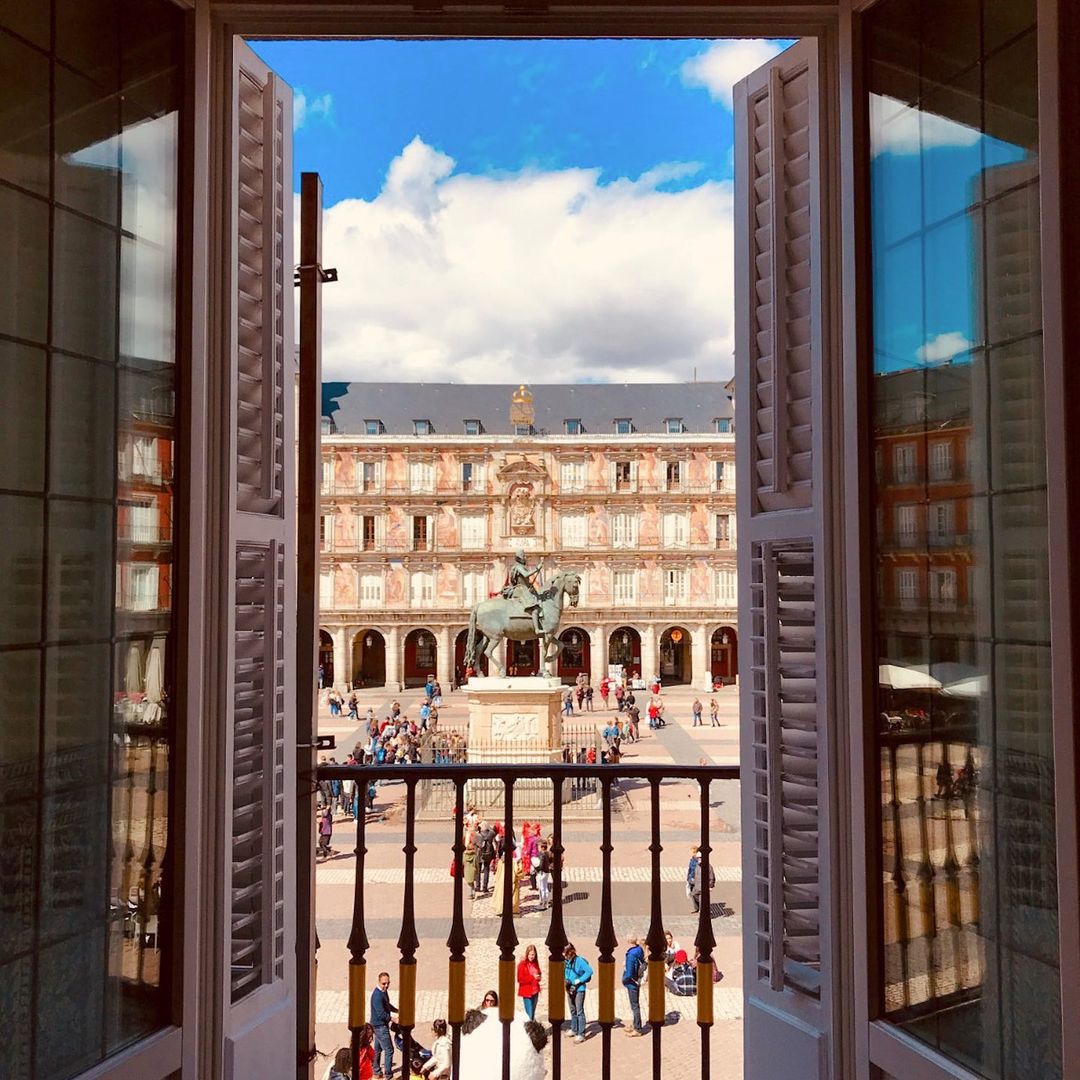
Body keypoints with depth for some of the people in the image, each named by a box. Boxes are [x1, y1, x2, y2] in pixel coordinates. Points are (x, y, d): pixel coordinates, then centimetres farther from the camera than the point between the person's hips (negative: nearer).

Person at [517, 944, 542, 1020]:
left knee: (533, 1013, 13)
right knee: (529, 1014, -10)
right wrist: (532, 977, -21)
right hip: (527, 992, -6)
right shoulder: (522, 964, -12)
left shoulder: (535, 963, 6)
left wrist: (539, 976, -4)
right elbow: (520, 979, -16)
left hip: (535, 991, 6)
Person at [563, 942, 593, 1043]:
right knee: (572, 1011, 19)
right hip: (569, 989, 7)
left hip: (579, 990, -7)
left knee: (579, 1011, -5)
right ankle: (574, 1030, 34)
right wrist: (566, 980, -1)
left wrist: (579, 980, -20)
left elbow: (589, 971, -22)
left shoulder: (579, 960, -18)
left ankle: (581, 1034, 0)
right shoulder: (565, 961, 2)